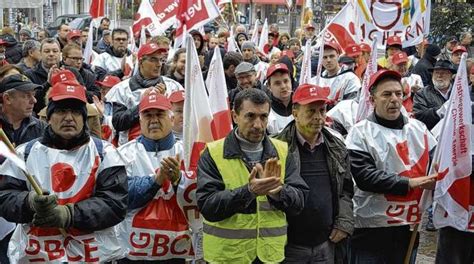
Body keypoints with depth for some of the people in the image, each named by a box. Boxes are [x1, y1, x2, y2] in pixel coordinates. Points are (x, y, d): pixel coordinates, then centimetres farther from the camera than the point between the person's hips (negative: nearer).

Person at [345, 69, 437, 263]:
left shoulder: (418, 128, 8)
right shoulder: (360, 132, -7)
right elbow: (364, 176, -17)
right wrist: (409, 183, -21)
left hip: (410, 225, 5)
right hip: (371, 229, -4)